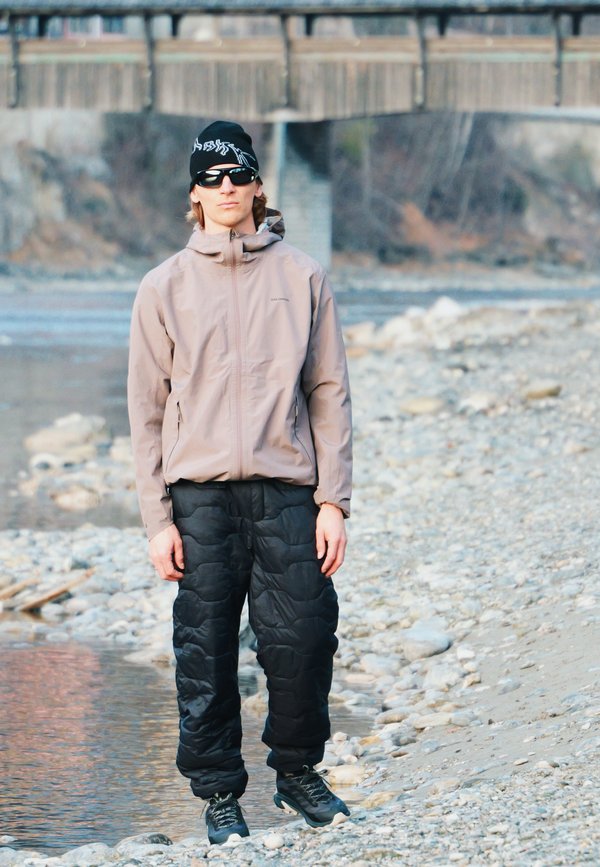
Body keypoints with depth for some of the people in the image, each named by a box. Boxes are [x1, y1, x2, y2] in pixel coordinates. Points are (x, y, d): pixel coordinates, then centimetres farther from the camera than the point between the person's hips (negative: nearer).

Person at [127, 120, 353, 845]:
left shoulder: (302, 277, 7)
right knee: (205, 653, 1)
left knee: (304, 637, -3)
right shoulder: (165, 287, 7)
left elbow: (329, 394, 7)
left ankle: (298, 773, 17)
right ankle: (219, 793, 13)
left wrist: (333, 500, -1)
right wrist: (158, 518, 0)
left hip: (288, 494, 0)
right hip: (201, 496, 0)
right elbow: (147, 410, 6)